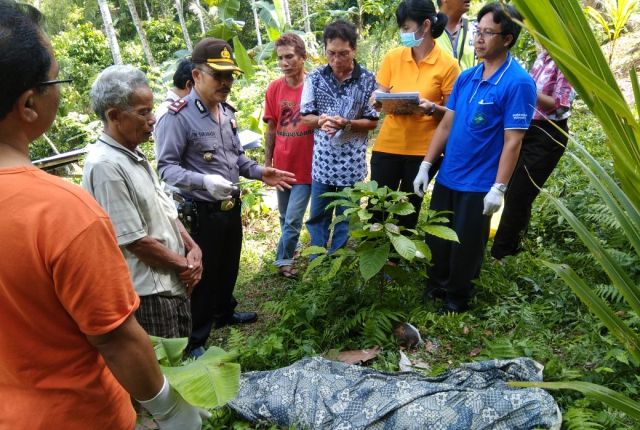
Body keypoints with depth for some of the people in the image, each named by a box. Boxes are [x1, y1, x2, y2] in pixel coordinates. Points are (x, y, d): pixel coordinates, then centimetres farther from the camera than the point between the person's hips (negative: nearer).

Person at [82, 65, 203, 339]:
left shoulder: (135, 155, 8)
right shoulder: (105, 165, -21)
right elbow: (135, 241, -21)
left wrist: (192, 248, -1)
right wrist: (185, 265, -9)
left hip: (173, 282, 9)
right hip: (148, 292, -9)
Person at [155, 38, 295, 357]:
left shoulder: (227, 112, 8)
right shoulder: (178, 116, -19)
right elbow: (166, 167, -22)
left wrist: (260, 172, 0)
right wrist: (204, 181, -38)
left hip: (231, 206, 8)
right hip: (201, 212, -8)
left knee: (229, 267, 23)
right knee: (202, 275, 5)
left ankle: (224, 312, 47)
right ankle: (194, 341, 23)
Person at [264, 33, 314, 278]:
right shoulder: (274, 89, 1)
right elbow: (270, 129, 7)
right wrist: (267, 162, 7)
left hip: (306, 165, -4)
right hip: (281, 165, 4)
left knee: (293, 219, -3)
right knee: (285, 217, 18)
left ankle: (283, 260, 16)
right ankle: (291, 247, 41)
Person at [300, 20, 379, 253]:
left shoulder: (368, 80, -7)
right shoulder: (315, 78, -2)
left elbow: (372, 121, -3)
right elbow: (305, 116, 1)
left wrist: (346, 124, -21)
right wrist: (321, 121, -20)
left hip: (352, 162, -1)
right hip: (322, 161, 2)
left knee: (345, 219, 12)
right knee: (318, 217, 14)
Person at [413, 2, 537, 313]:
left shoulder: (518, 83, -13)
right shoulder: (466, 76, 5)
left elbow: (513, 141, -16)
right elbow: (446, 125, 8)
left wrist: (499, 188, -18)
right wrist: (426, 166, 5)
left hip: (479, 184, -6)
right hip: (446, 177, 6)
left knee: (465, 246, 9)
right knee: (436, 239, 17)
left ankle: (457, 299, 31)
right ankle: (435, 289, 38)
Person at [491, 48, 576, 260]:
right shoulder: (542, 56, 9)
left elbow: (561, 105, -18)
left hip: (548, 135, -8)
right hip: (528, 129, 8)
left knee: (518, 197, -3)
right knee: (513, 194, 14)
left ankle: (499, 254, 8)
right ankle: (510, 249, 29)